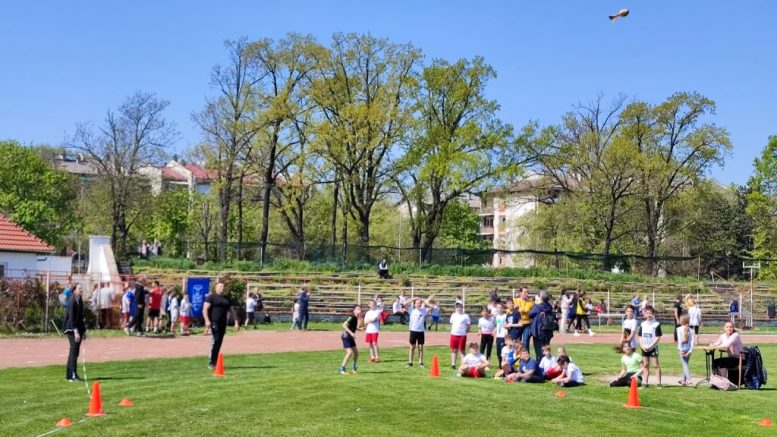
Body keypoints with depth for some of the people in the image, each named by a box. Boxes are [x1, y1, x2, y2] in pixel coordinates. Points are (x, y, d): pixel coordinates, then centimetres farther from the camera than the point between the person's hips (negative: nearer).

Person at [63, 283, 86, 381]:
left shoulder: (80, 300, 11)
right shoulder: (72, 301, -14)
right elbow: (71, 317, -21)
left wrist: (84, 330, 19)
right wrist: (75, 331, -27)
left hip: (78, 328, 9)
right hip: (71, 328, -9)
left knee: (75, 351, 10)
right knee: (74, 349, -15)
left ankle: (69, 374, 18)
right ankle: (73, 375, -17)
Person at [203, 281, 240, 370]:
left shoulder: (227, 299, 19)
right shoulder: (211, 297, 0)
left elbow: (232, 311, 22)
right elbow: (205, 309, -9)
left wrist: (236, 322, 11)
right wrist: (207, 321, -21)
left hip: (223, 323, 6)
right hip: (214, 322, -6)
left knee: (219, 343, 6)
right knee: (215, 340, -15)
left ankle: (214, 362, 14)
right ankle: (211, 362, -11)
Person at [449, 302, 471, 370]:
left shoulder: (465, 316, -3)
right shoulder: (453, 315, 10)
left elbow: (468, 326, 1)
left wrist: (465, 332, -5)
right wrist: (452, 331, 9)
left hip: (462, 335, -4)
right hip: (454, 334, 4)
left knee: (462, 350, 0)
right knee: (454, 350, 9)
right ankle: (453, 364, 15)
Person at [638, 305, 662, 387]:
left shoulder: (656, 324, -8)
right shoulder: (642, 324, 7)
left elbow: (658, 337, -10)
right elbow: (640, 336, 10)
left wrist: (651, 346, -15)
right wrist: (642, 346, -5)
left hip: (653, 347, -5)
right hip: (644, 348, 5)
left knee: (656, 365, -4)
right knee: (645, 365, 9)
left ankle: (659, 383, -2)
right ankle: (646, 383, 14)